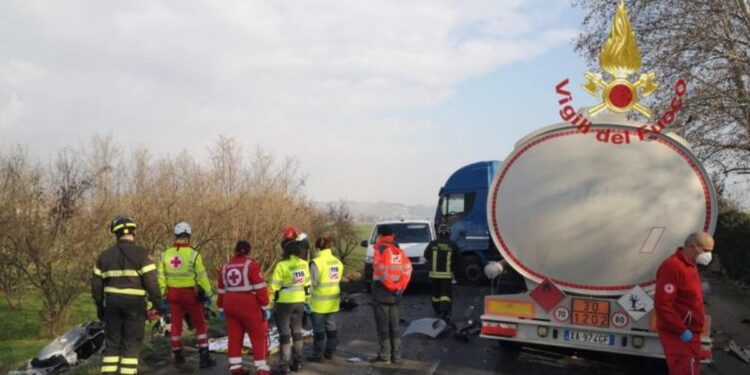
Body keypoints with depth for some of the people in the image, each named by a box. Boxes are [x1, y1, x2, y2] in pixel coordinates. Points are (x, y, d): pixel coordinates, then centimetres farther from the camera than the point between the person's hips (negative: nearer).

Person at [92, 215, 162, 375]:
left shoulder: (105, 255, 7)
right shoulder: (140, 254, -8)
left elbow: (96, 284, 11)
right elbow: (151, 282, -12)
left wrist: (100, 307, 21)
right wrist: (158, 304, -3)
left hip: (112, 303, 4)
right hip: (135, 304, -4)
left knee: (112, 343, 13)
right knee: (131, 344, 2)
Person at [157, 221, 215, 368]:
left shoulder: (165, 254, 0)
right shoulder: (193, 254, -14)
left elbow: (161, 278, 4)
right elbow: (202, 277, -12)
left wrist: (164, 297, 13)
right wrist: (208, 294, -2)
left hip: (173, 294, 4)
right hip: (191, 293, -4)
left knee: (176, 324, 15)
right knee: (200, 325, 5)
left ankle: (178, 355, 25)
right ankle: (204, 357, 4)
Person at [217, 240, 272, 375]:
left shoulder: (225, 268, 9)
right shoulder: (251, 265, -10)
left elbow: (221, 291, 14)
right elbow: (260, 288, -14)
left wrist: (221, 308, 23)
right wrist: (266, 307, -10)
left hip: (230, 306, 6)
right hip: (249, 306, -6)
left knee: (235, 336, 12)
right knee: (259, 336, 2)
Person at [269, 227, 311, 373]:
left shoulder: (281, 265, -17)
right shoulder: (304, 264, -1)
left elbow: (274, 288, -14)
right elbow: (307, 285, 6)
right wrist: (307, 301, 16)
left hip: (284, 303, -5)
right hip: (299, 302, 5)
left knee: (285, 333, 2)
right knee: (297, 331, 16)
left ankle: (285, 364, 2)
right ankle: (297, 362, 20)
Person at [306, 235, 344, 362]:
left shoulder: (317, 262, -18)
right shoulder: (337, 261, 2)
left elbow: (312, 282, -16)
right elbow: (337, 279, 4)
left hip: (320, 301, -6)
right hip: (333, 300, 6)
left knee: (319, 328, 3)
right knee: (331, 325, 16)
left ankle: (318, 354, 7)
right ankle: (330, 351, 24)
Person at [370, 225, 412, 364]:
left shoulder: (380, 250, -8)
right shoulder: (399, 251, 12)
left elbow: (380, 270, -20)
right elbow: (408, 268, 3)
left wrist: (389, 284, -13)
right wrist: (401, 285, 0)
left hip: (382, 292, -6)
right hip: (396, 294, 7)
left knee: (383, 325, -1)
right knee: (394, 325, 11)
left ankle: (384, 355, 0)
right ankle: (396, 355, 12)